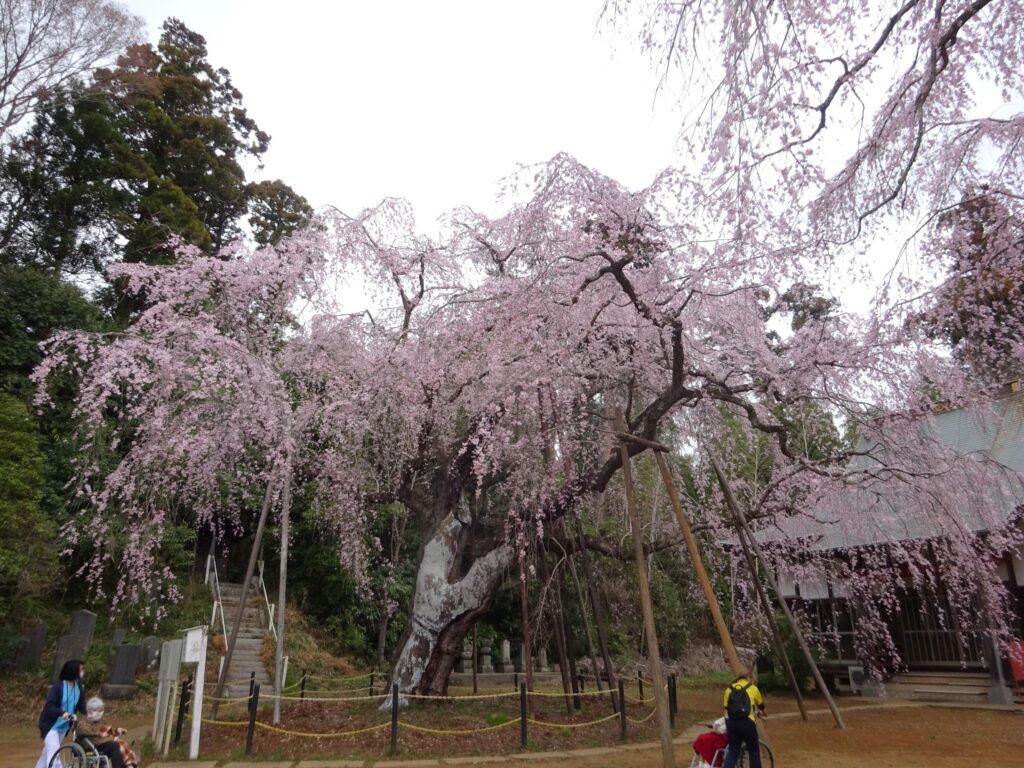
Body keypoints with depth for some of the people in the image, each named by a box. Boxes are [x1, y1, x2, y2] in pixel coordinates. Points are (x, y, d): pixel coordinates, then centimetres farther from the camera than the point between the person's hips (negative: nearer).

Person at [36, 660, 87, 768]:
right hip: (51, 724, -7)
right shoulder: (58, 686, -23)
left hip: (64, 725, 7)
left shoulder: (78, 685, -5)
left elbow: (81, 704, -2)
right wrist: (62, 713, -46)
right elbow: (49, 706, -30)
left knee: (48, 751, 21)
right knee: (54, 751, -16)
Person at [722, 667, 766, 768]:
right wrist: (762, 713, 50)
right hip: (746, 721, -3)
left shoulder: (729, 688, 19)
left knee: (733, 750, 12)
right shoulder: (752, 688, 12)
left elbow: (726, 707, 16)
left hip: (731, 721, 3)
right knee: (754, 751, 14)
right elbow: (761, 705, 29)